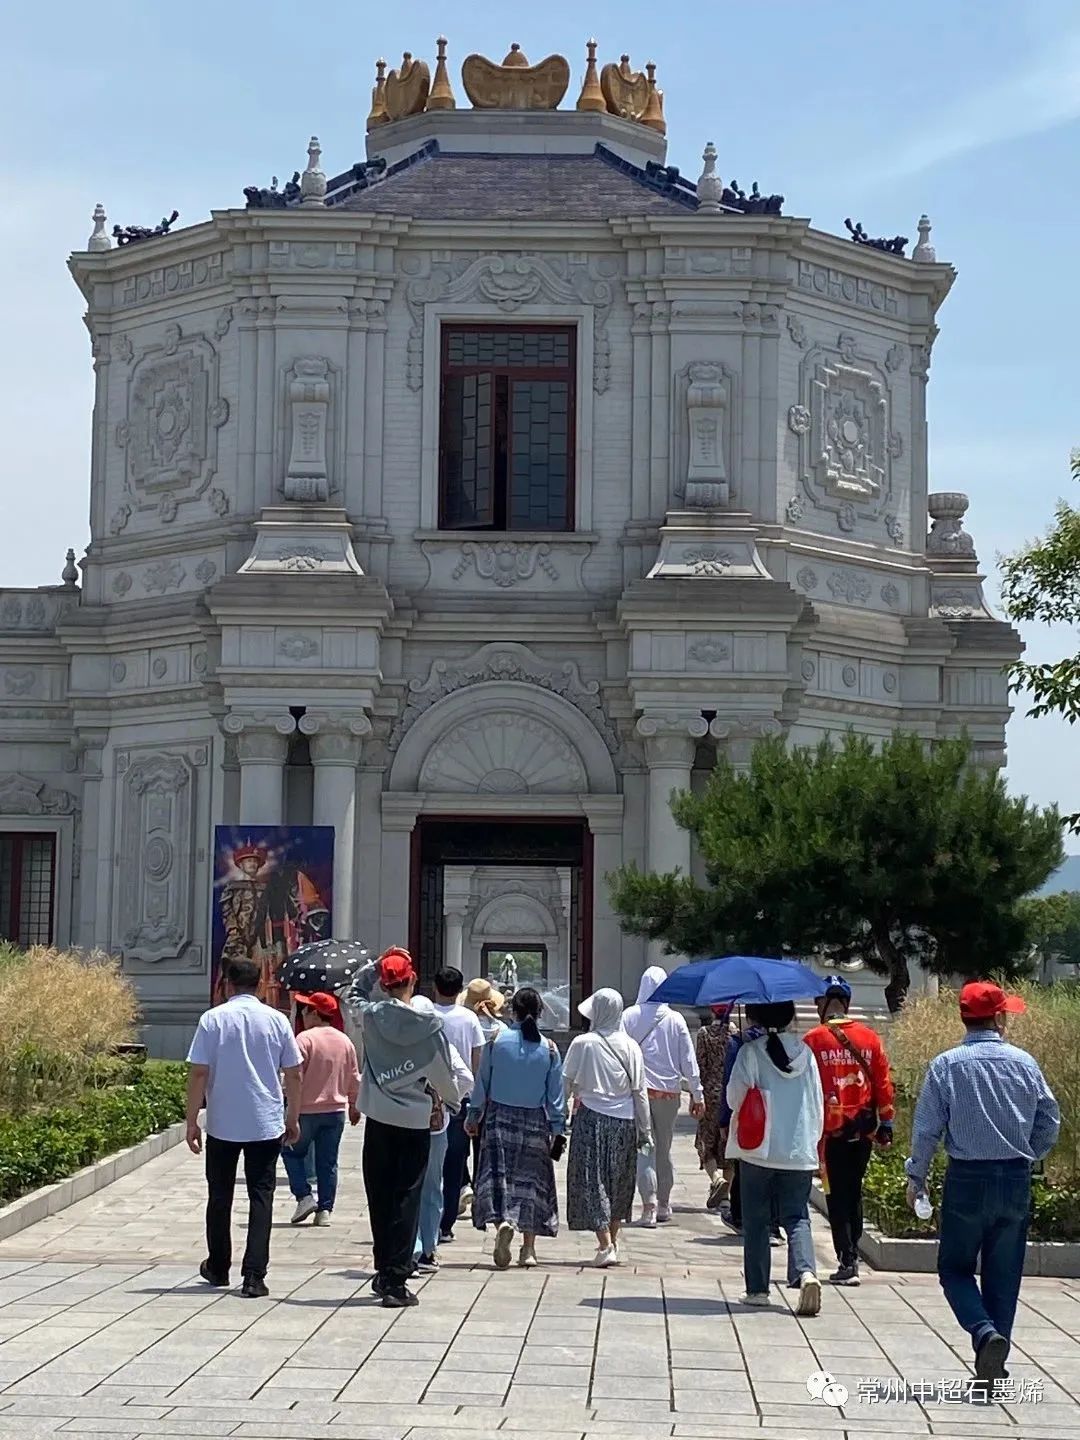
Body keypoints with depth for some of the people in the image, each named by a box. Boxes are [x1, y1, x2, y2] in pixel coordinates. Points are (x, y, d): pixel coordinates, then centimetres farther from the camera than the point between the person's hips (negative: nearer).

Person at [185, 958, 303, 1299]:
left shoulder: (213, 1019, -4)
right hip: (266, 1124, 0)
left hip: (222, 1124, 0)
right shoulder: (277, 1020, 1)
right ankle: (254, 1276, -6)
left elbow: (199, 1073, -7)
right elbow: (293, 1074, 4)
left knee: (220, 1195, 15)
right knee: (261, 1197, 2)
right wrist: (293, 1118, 15)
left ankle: (218, 1268, 28)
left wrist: (192, 1121, -1)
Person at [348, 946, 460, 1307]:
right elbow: (444, 1075, 1)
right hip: (416, 1121, -2)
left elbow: (355, 994, 18)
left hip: (379, 1119, 2)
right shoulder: (429, 1025, -9)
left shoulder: (370, 1016, -7)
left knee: (380, 1197, 13)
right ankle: (396, 1281, -3)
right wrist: (450, 1101, 20)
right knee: (407, 1199, 1)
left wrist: (375, 964, 12)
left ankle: (385, 1272, 19)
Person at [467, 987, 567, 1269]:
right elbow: (556, 1093, 0)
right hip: (535, 1122, 1)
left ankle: (502, 1221, -30)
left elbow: (482, 1081, 1)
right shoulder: (549, 1048, -3)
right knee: (531, 1179, 9)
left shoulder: (496, 1041, -5)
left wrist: (474, 1115, 12)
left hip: (500, 1116, -1)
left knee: (498, 1174, -1)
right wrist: (558, 1128, 7)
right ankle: (529, 1250, 11)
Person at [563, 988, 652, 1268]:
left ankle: (606, 1246, -11)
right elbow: (639, 1091, 1)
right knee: (619, 1182, 17)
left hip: (590, 1118, -3)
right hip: (624, 1120, 3)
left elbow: (566, 1082, -1)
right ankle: (612, 1241, 26)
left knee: (592, 1182, 0)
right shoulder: (630, 1047, -2)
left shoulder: (582, 1043, -8)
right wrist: (645, 1130, 8)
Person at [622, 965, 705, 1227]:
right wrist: (697, 1094, 8)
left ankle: (649, 1206, -12)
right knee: (664, 1150, 15)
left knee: (645, 1149, -1)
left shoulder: (630, 1016, -5)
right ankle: (663, 1206, 25)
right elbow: (689, 1060, 2)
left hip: (638, 1089, -2)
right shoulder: (675, 1020, -1)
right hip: (669, 1090, 2)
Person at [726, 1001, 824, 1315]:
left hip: (759, 1150, -3)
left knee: (756, 1221, 9)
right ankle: (806, 1272, -18)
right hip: (800, 1152, 3)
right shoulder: (805, 1052, 4)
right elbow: (818, 1103, 7)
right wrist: (813, 1139, 18)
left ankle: (757, 1289, 10)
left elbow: (735, 1098, -10)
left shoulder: (751, 1052, -8)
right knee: (797, 1218, 6)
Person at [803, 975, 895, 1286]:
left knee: (837, 1196, 1)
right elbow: (883, 1082, 5)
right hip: (863, 1128, 4)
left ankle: (847, 1262, -5)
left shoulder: (814, 1039, -8)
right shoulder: (870, 1037, 3)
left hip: (830, 1129, -4)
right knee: (853, 1192, 17)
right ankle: (851, 1258, 24)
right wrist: (885, 1123, 11)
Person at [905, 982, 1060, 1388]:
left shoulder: (946, 1065, -7)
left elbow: (927, 1128, -6)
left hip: (967, 1179, -2)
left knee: (955, 1267, 10)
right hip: (1016, 1179, 2)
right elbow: (1050, 1122, 5)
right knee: (1003, 1274, 11)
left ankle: (985, 1332, -15)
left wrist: (916, 1178, 6)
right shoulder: (1024, 1063, -1)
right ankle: (992, 1369, 12)